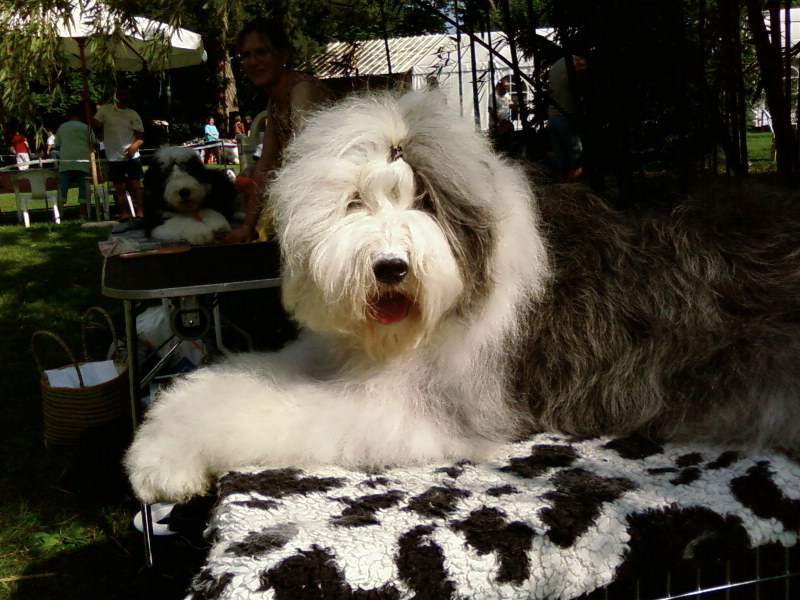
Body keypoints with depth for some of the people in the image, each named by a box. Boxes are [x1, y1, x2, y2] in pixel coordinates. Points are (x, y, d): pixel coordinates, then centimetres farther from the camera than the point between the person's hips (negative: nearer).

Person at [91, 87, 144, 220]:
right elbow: (95, 123, -4)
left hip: (132, 157, 1)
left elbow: (141, 136, 5)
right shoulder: (105, 110, 4)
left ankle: (139, 212, 4)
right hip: (114, 158, 0)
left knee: (135, 185, -1)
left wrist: (134, 146, -14)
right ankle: (125, 214, 7)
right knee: (120, 187, 2)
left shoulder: (133, 114, 7)